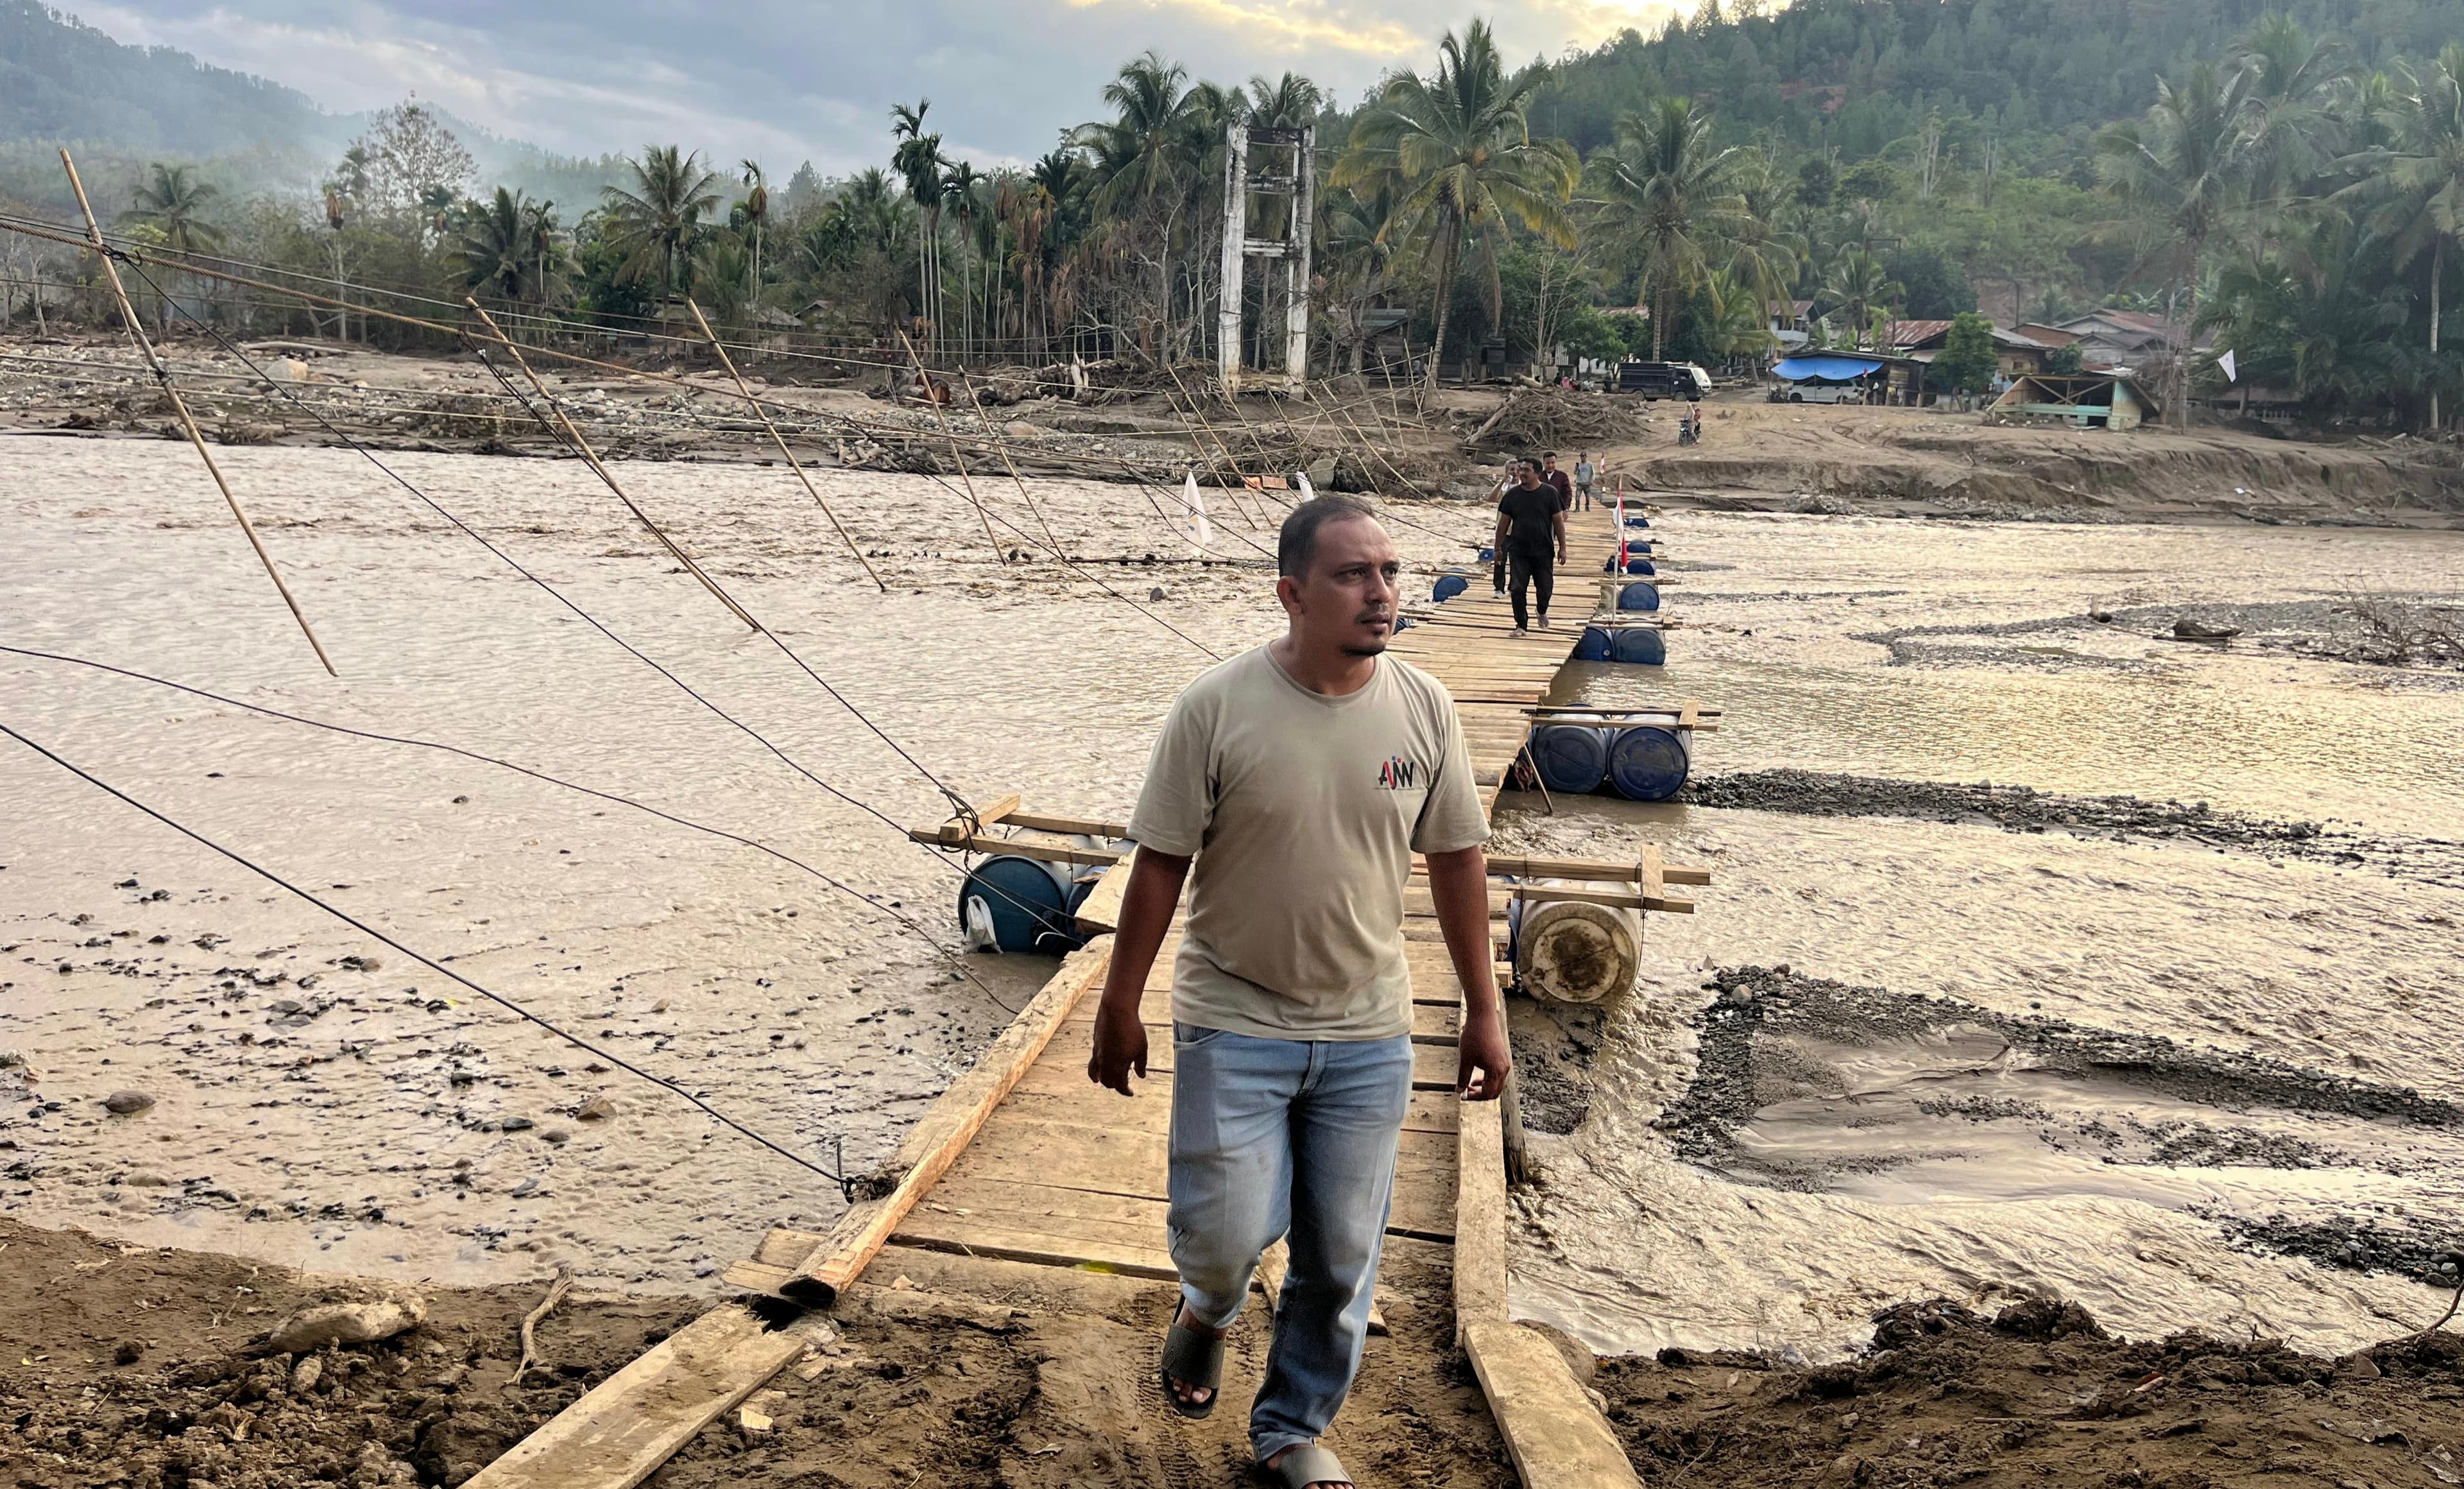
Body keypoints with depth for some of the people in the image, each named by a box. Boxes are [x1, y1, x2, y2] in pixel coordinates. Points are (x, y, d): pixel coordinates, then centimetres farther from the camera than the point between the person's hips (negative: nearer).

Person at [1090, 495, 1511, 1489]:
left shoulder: (1424, 708, -5)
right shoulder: (1218, 708, -14)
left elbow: (1456, 859, 4)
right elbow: (1161, 863, -7)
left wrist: (1484, 1012, 6)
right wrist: (1119, 1009, -2)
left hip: (1369, 1034, 3)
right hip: (1236, 1025, -3)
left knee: (1341, 1260, 11)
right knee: (1227, 1235, -3)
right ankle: (1208, 1311, 35)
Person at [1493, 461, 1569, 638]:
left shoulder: (1550, 493, -4)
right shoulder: (1512, 494, 1)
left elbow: (1558, 521, -1)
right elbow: (1504, 523, 8)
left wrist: (1562, 548, -3)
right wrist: (1498, 548, 9)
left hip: (1543, 550, -1)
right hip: (1518, 551, 1)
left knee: (1545, 588, 5)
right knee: (1517, 589, -4)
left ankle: (1542, 612, 37)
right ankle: (1522, 625, 8)